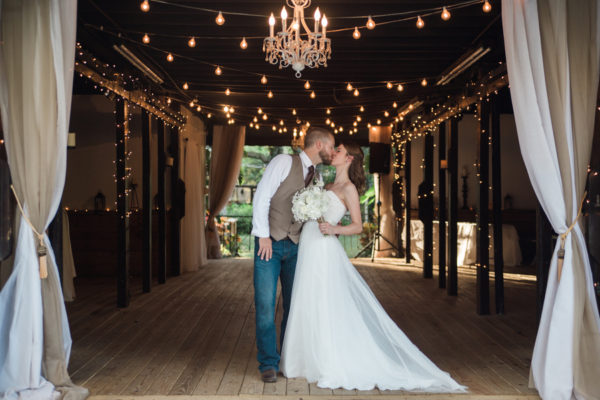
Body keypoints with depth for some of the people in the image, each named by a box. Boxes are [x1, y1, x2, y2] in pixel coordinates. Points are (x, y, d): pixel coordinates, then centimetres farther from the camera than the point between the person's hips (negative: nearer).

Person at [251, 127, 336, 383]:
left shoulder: (317, 179, 14)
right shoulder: (284, 162, -4)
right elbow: (261, 197, -9)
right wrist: (263, 235, -14)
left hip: (295, 247, 6)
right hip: (270, 244, -5)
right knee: (265, 304, -6)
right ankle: (269, 364, 5)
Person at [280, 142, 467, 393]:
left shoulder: (349, 188, -5)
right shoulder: (330, 186, 19)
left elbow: (357, 226, -9)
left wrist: (334, 229, -24)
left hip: (324, 251, -8)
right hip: (309, 250, 9)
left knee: (325, 310, -6)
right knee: (308, 309, 9)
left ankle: (334, 369, 2)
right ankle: (312, 362, 18)